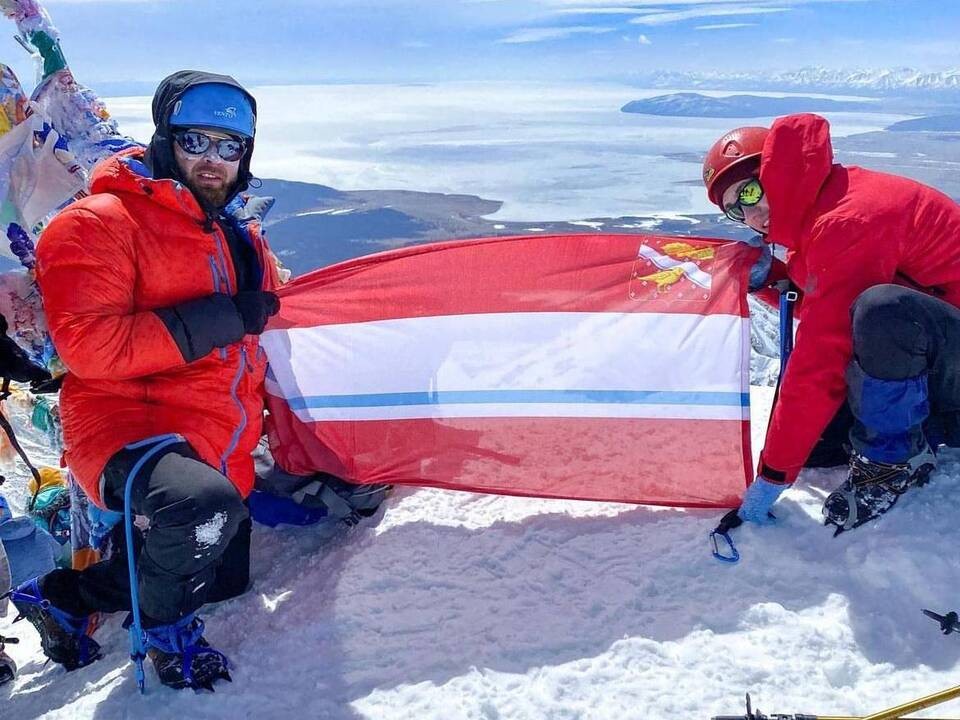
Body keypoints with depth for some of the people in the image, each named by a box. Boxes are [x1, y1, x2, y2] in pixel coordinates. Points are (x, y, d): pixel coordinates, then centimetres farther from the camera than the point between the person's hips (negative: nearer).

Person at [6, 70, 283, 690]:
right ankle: (165, 628, -3)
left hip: (222, 447, 9)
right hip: (128, 424, -8)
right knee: (203, 507, -38)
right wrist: (214, 322, -23)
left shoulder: (240, 230, 14)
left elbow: (264, 313, 28)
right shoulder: (99, 223, -10)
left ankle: (64, 596, 36)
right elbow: (88, 344, -22)